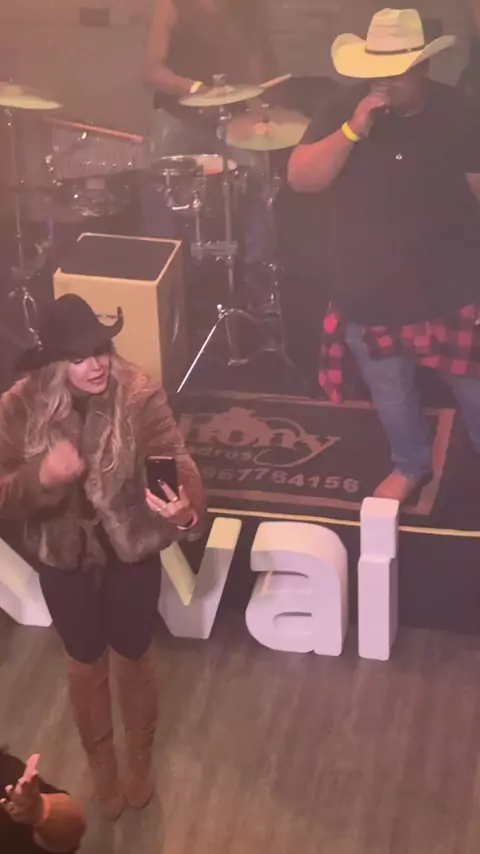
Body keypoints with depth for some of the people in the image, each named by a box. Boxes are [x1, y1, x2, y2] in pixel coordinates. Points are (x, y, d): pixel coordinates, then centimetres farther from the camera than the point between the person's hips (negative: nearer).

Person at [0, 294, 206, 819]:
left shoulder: (139, 395, -21)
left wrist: (187, 510, -52)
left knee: (133, 660, 20)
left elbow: (175, 459, -31)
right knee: (86, 665, 21)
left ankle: (140, 760, 50)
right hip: (63, 560, 1)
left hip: (131, 554, 0)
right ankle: (101, 767, 49)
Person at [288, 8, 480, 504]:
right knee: (391, 394, 20)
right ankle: (411, 465, 46)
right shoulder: (343, 110, -8)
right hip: (368, 295, 2)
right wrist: (352, 131, -29)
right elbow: (300, 179, -16)